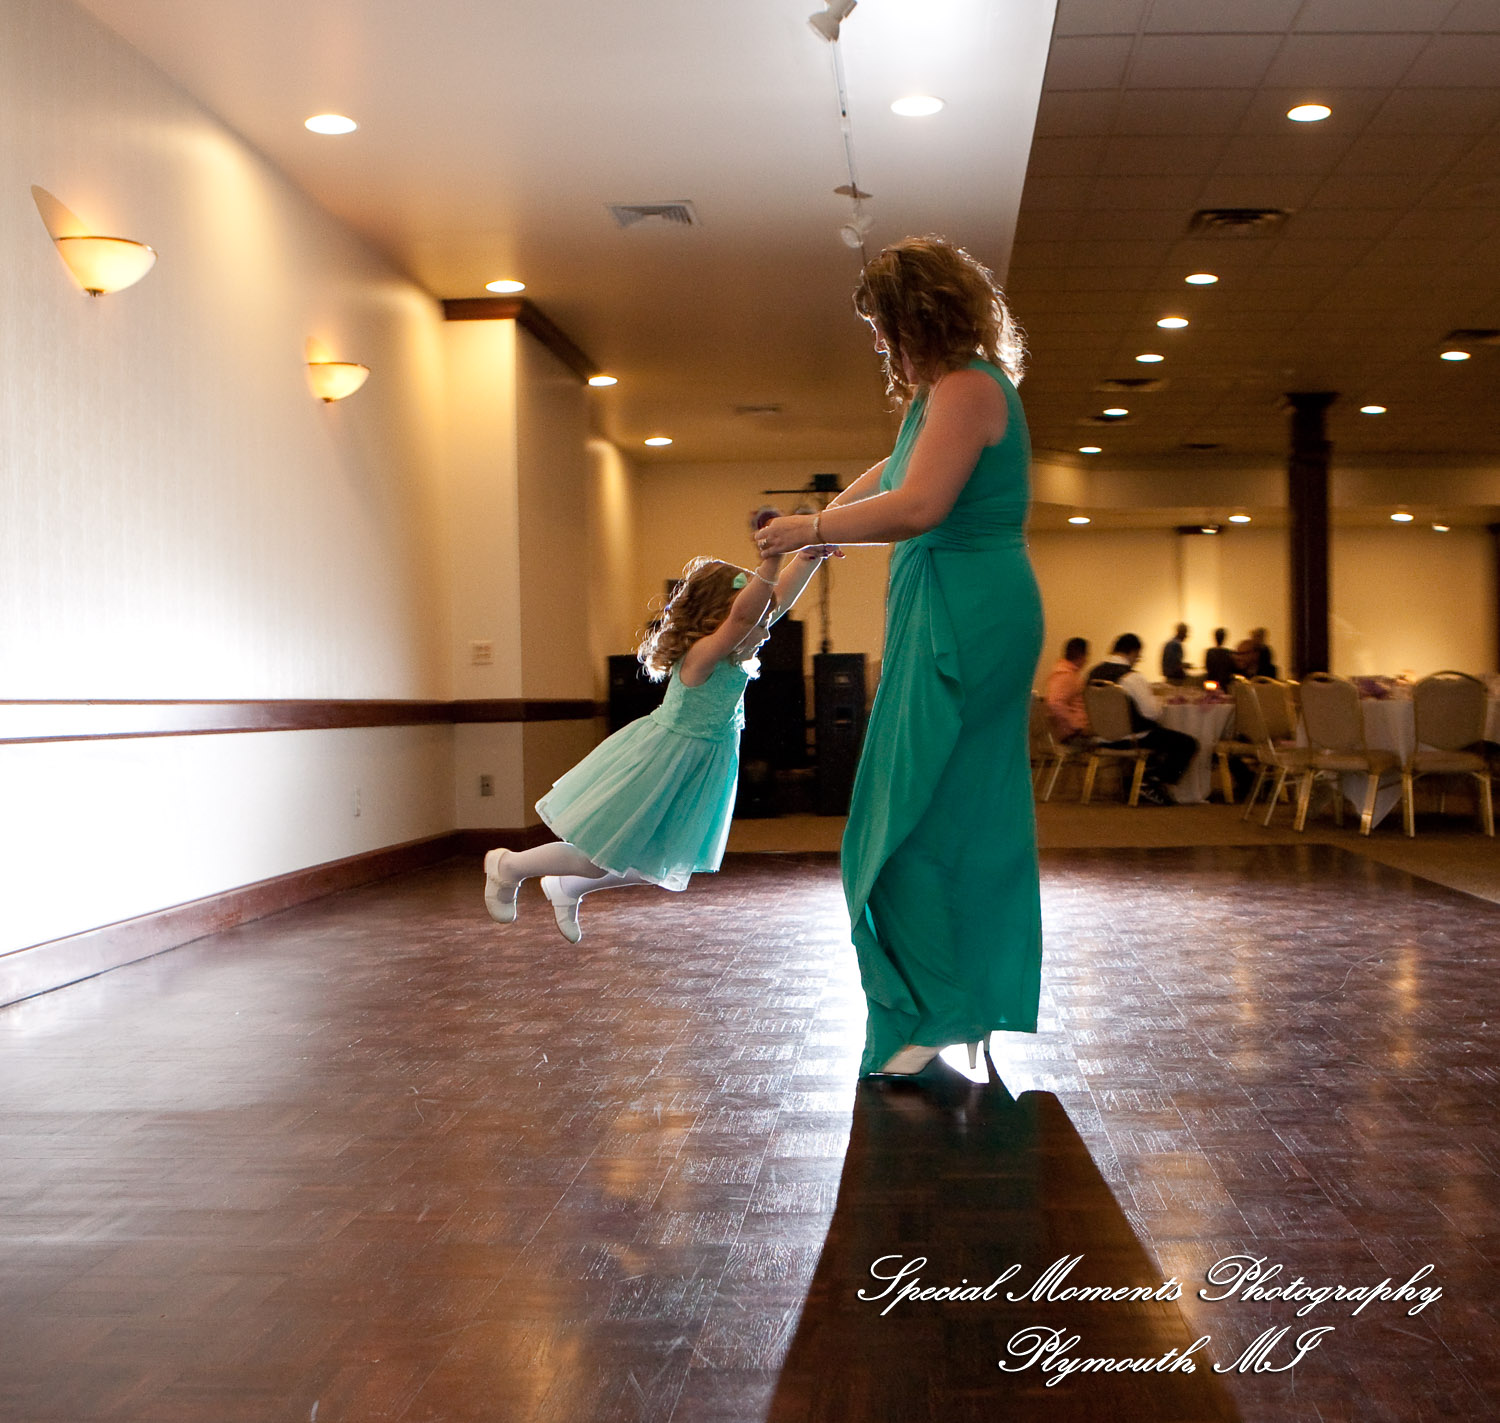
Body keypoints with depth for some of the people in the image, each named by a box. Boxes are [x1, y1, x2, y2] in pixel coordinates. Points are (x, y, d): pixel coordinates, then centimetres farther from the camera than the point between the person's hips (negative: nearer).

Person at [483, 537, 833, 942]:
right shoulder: (701, 655, -28)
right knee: (599, 859, 4)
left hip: (698, 769, 9)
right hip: (658, 769, -9)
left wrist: (810, 557, -10)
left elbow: (779, 597, 1)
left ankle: (567, 888, 36)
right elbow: (743, 616, -47)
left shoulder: (735, 655, -3)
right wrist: (771, 559, -55)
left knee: (657, 867, 18)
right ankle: (509, 866, 25)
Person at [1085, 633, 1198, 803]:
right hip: (1134, 737, -9)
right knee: (1188, 744, 0)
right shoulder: (1132, 677, -21)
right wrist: (1152, 696, 0)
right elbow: (1152, 711, -22)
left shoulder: (1094, 673, 1)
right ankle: (1152, 786, 1)